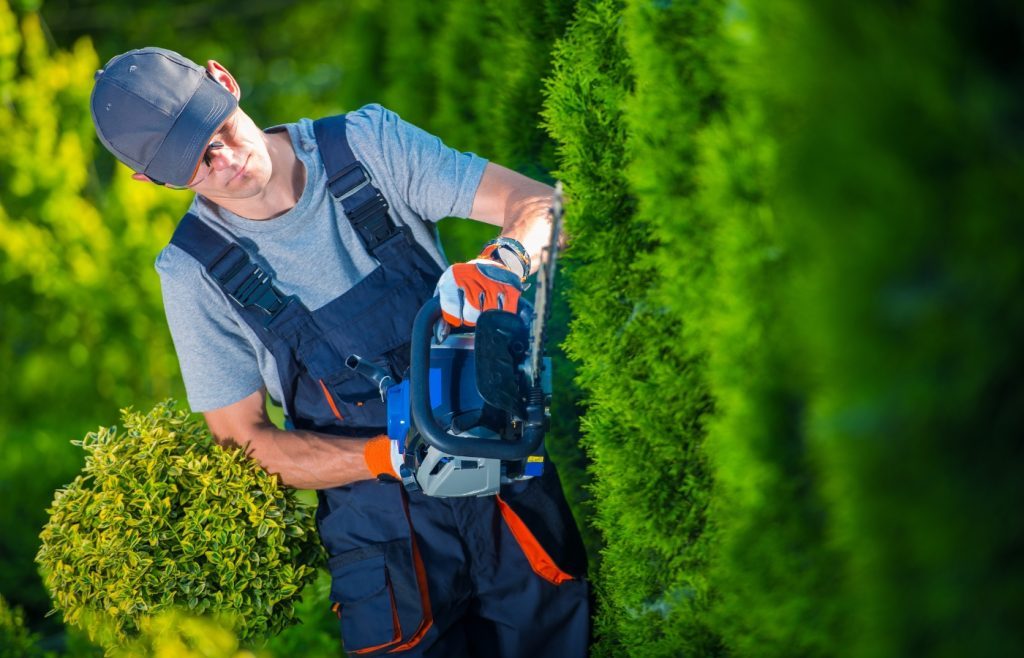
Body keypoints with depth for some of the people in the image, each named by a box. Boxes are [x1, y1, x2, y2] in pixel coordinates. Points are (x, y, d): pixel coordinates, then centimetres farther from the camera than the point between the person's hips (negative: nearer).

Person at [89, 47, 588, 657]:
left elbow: (541, 205, -9)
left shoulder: (366, 141, -6)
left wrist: (500, 264, -33)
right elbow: (244, 437, -4)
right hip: (381, 528, -1)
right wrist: (391, 458, -20)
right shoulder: (196, 270, -7)